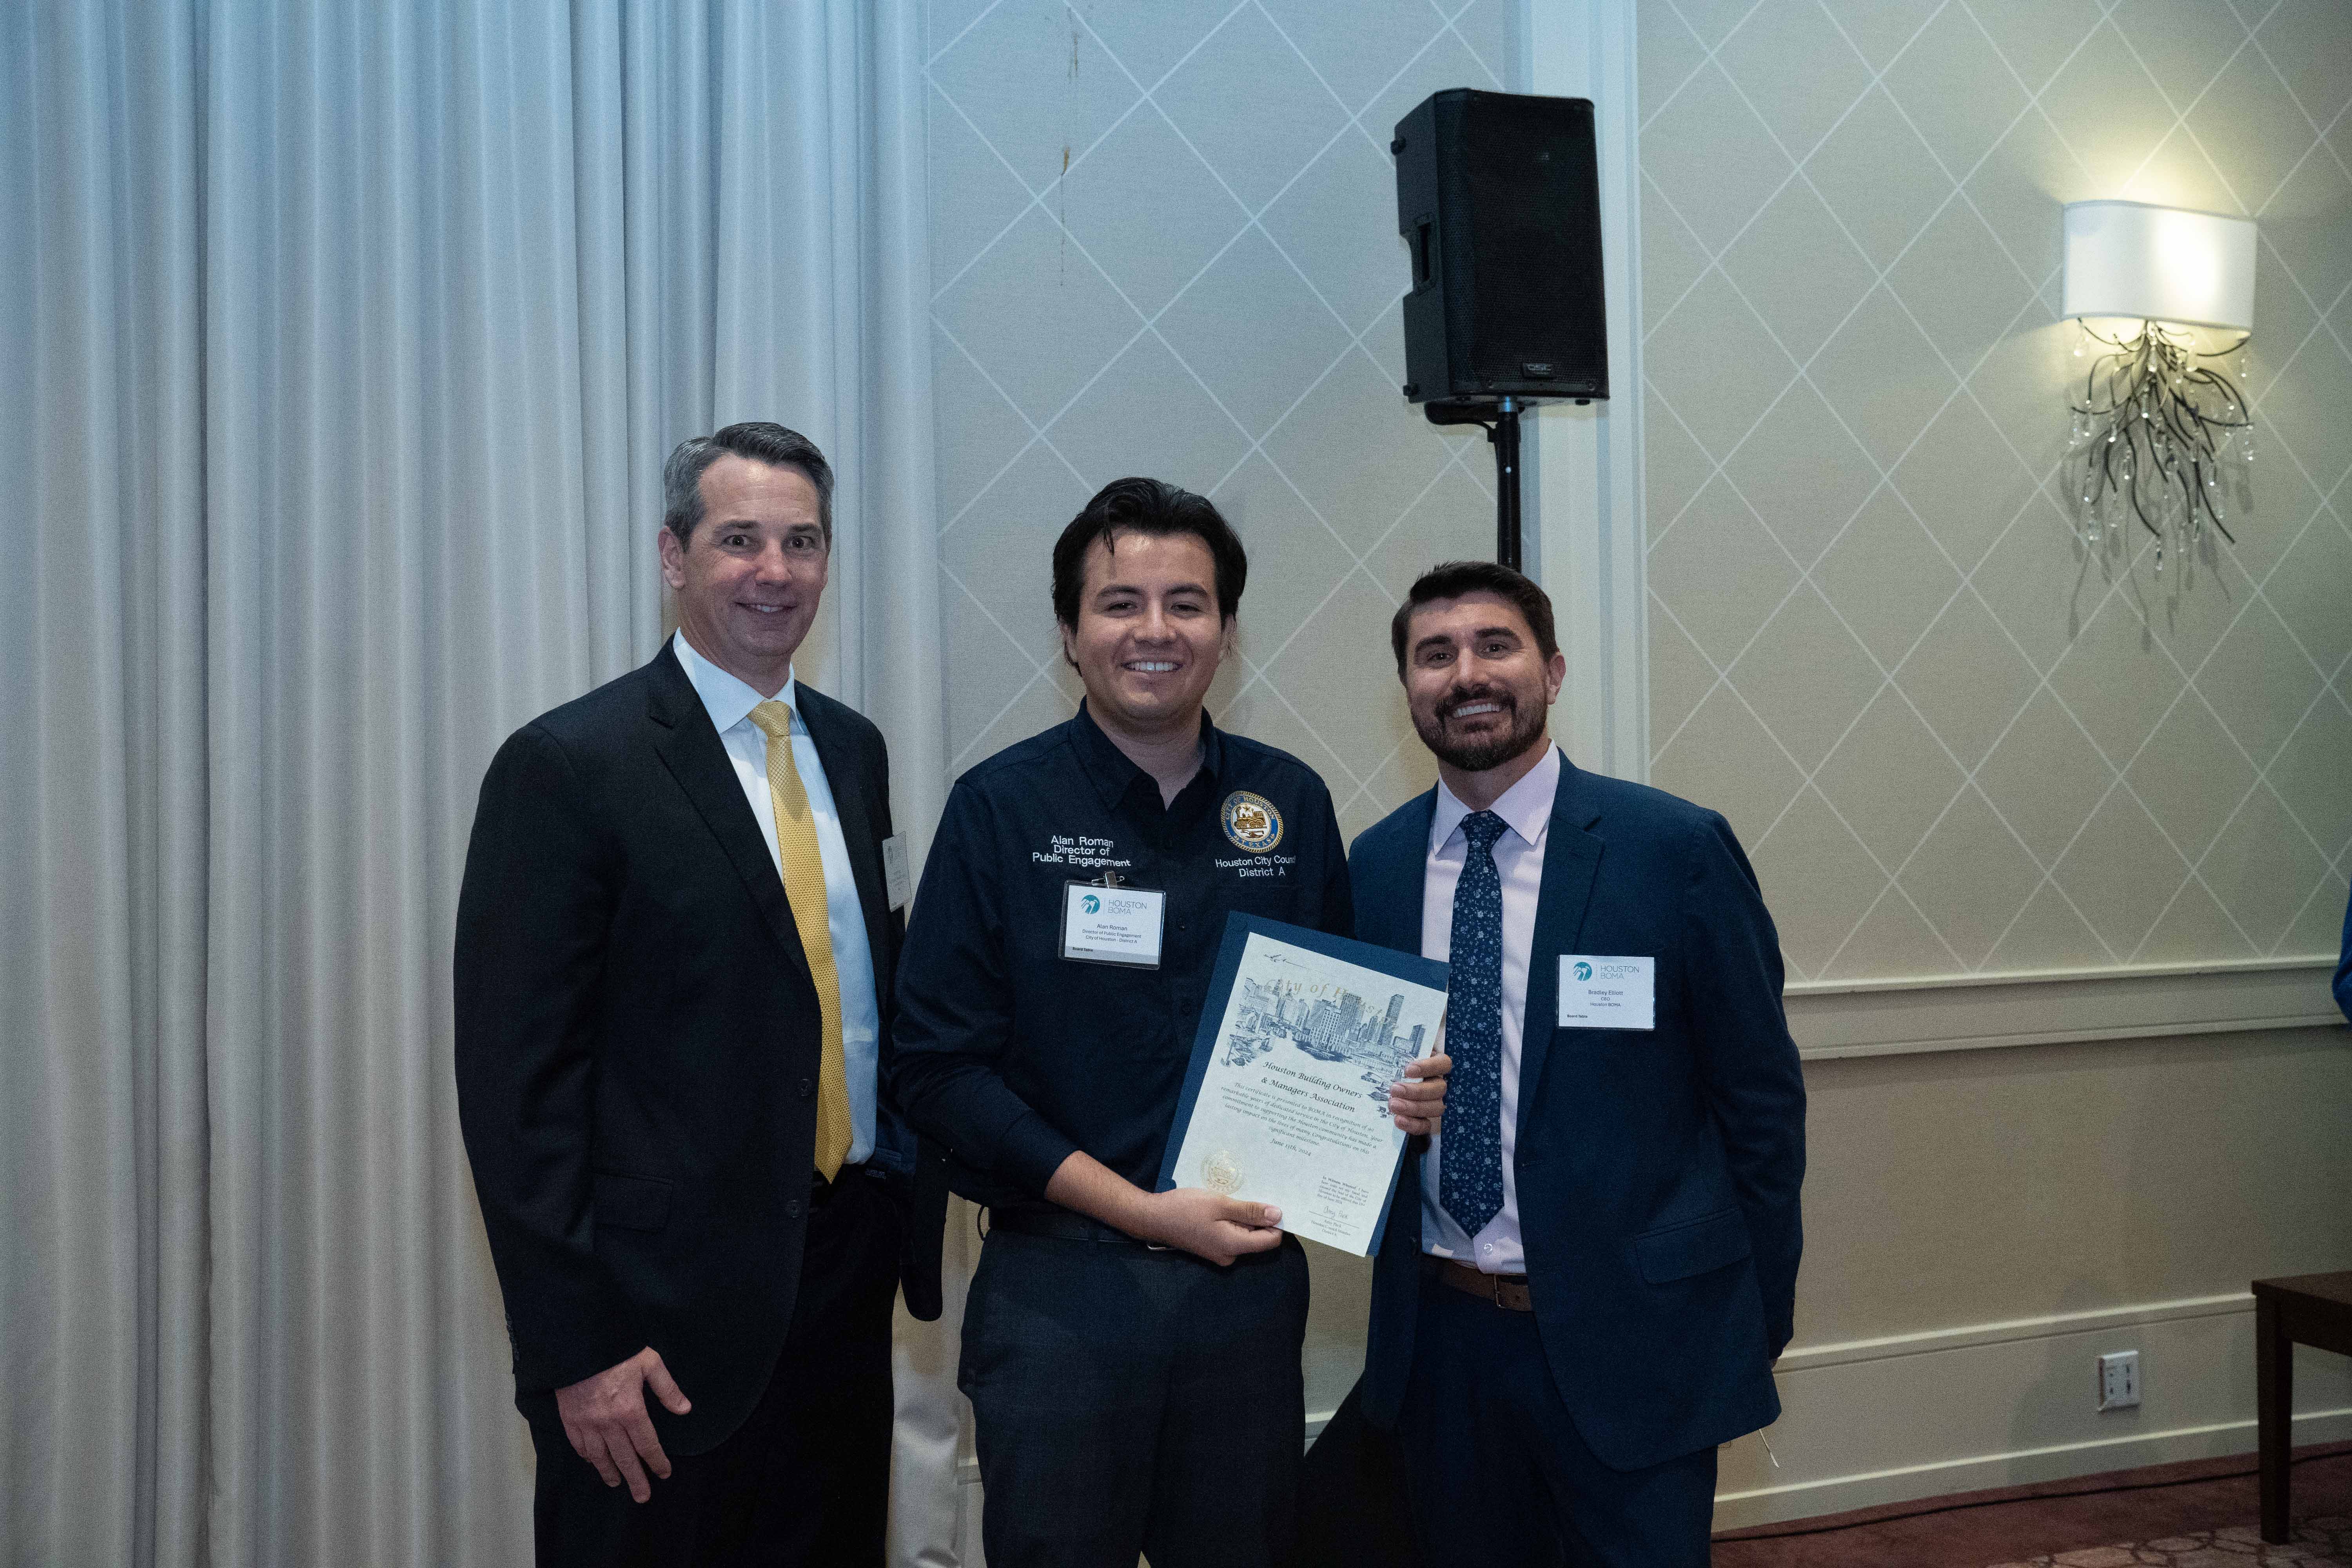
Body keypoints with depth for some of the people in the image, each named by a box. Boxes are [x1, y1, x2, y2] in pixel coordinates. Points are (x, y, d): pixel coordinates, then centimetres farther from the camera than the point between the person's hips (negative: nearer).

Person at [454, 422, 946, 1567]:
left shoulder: (852, 750, 9)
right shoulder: (567, 766, -11)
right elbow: (515, 1077, -13)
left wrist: (908, 1212, 6)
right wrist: (577, 1349, -15)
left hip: (847, 1275, 6)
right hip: (668, 1312, -6)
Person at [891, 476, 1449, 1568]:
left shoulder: (1291, 804, 3)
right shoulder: (1001, 808, -6)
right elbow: (940, 1067, -9)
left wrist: (1396, 1094, -8)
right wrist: (1143, 1210, -15)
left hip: (1251, 1277, 3)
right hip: (1057, 1283, -3)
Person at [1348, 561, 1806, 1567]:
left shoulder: (1676, 849, -9)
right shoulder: (1373, 867, 2)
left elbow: (1760, 1095, -3)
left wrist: (1758, 1315, 1)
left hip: (1630, 1335, -3)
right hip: (1438, 1333, 3)